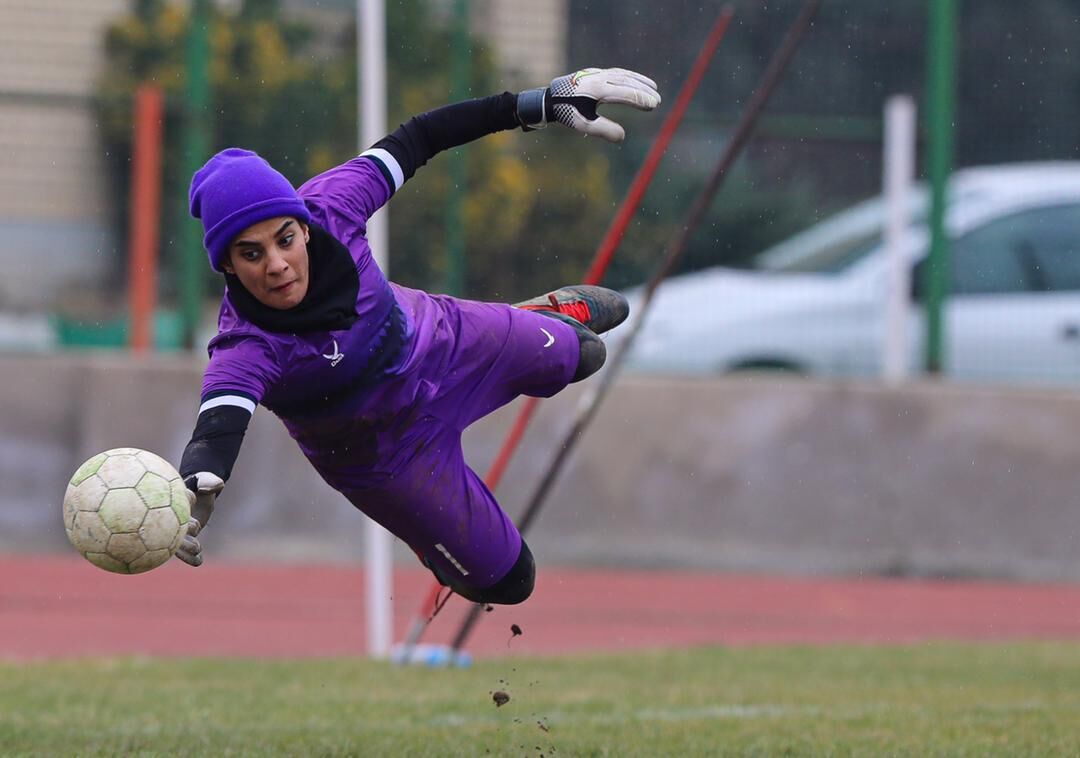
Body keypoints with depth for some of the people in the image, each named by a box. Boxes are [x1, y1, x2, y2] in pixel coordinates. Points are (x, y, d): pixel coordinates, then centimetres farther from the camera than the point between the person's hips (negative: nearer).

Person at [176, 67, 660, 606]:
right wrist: (192, 501, -82)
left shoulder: (328, 208, -33)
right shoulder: (245, 352, -43)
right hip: (385, 454, -4)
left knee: (577, 355, 27)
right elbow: (218, 427, -59)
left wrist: (544, 104, -21)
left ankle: (553, 313, 63)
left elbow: (412, 143, -21)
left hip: (441, 341, 4)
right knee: (505, 582, 8)